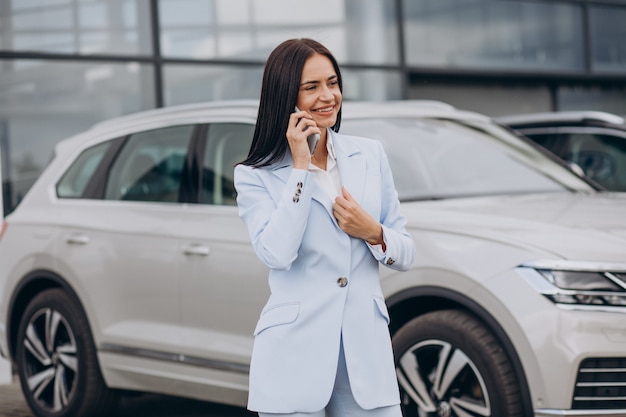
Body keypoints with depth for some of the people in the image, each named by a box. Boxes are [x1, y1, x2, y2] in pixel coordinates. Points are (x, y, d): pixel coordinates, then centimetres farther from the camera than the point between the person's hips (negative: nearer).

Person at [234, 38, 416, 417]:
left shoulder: (371, 155, 10)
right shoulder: (256, 176, 0)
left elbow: (406, 255, 12)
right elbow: (277, 254, -17)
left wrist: (373, 232, -9)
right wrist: (300, 167, -12)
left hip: (367, 352, 3)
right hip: (296, 356, -3)